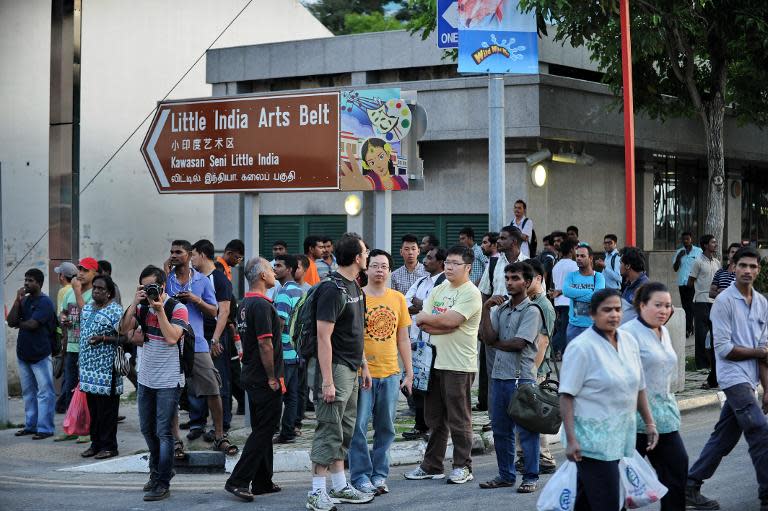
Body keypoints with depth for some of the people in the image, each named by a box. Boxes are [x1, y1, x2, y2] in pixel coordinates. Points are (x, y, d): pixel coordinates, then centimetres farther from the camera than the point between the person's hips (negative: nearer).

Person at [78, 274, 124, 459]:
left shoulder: (115, 311, -9)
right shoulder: (87, 308, 15)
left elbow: (122, 337, -13)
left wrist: (103, 338, -22)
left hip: (106, 367, -7)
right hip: (89, 366, 7)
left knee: (107, 408, -3)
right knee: (93, 407, 11)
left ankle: (108, 446, 3)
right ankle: (96, 443, 19)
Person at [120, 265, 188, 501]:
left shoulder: (177, 308, -10)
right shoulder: (143, 307, 6)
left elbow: (172, 338, -22)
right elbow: (124, 329, -4)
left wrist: (160, 309, -21)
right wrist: (135, 303, -13)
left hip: (168, 381, -6)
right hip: (146, 378, 6)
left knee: (163, 433, -6)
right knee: (147, 429, 17)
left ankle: (163, 484, -3)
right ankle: (157, 472, 35)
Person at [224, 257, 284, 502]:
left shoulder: (245, 304, 13)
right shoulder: (262, 305, -18)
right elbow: (265, 345, -21)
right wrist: (272, 378, -16)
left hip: (251, 377, 10)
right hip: (264, 379, -10)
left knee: (261, 431, 15)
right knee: (263, 432, -6)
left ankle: (262, 482, 20)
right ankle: (238, 481, -8)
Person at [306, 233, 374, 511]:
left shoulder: (354, 287, 13)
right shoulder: (333, 290, -17)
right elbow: (324, 337, -21)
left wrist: (363, 365, 21)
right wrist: (327, 381, -23)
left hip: (350, 369, 10)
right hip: (333, 367, -10)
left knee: (344, 431, 14)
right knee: (329, 431, -7)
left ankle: (339, 487, 23)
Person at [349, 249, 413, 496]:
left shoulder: (398, 299, 8)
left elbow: (403, 339, 13)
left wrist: (409, 373, 11)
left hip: (391, 373, 4)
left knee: (386, 428, 9)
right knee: (359, 427, -1)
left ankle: (380, 474, 19)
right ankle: (361, 476, 8)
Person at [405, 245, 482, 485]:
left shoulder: (471, 294, -9)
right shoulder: (438, 290, 14)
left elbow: (450, 320, -20)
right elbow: (422, 323, 5)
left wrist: (425, 318, -5)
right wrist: (442, 326, -12)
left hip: (459, 365, -7)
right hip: (436, 361, 7)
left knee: (458, 419, 0)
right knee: (435, 418, 12)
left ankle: (462, 466, 9)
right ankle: (432, 465, 20)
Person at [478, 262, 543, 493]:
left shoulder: (531, 311, -7)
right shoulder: (500, 307, 13)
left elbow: (518, 343, -16)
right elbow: (488, 337, 0)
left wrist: (496, 343, -1)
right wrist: (486, 308, -6)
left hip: (522, 377, -7)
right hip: (499, 374, 7)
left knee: (526, 429, -3)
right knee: (500, 430, 12)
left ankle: (531, 477, 4)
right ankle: (506, 475, 22)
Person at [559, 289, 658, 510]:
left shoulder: (629, 341, 9)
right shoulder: (581, 347, -12)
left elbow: (638, 387, 18)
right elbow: (566, 396, -14)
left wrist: (649, 423, 16)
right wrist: (571, 439, -19)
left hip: (618, 438, 6)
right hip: (592, 440, -6)